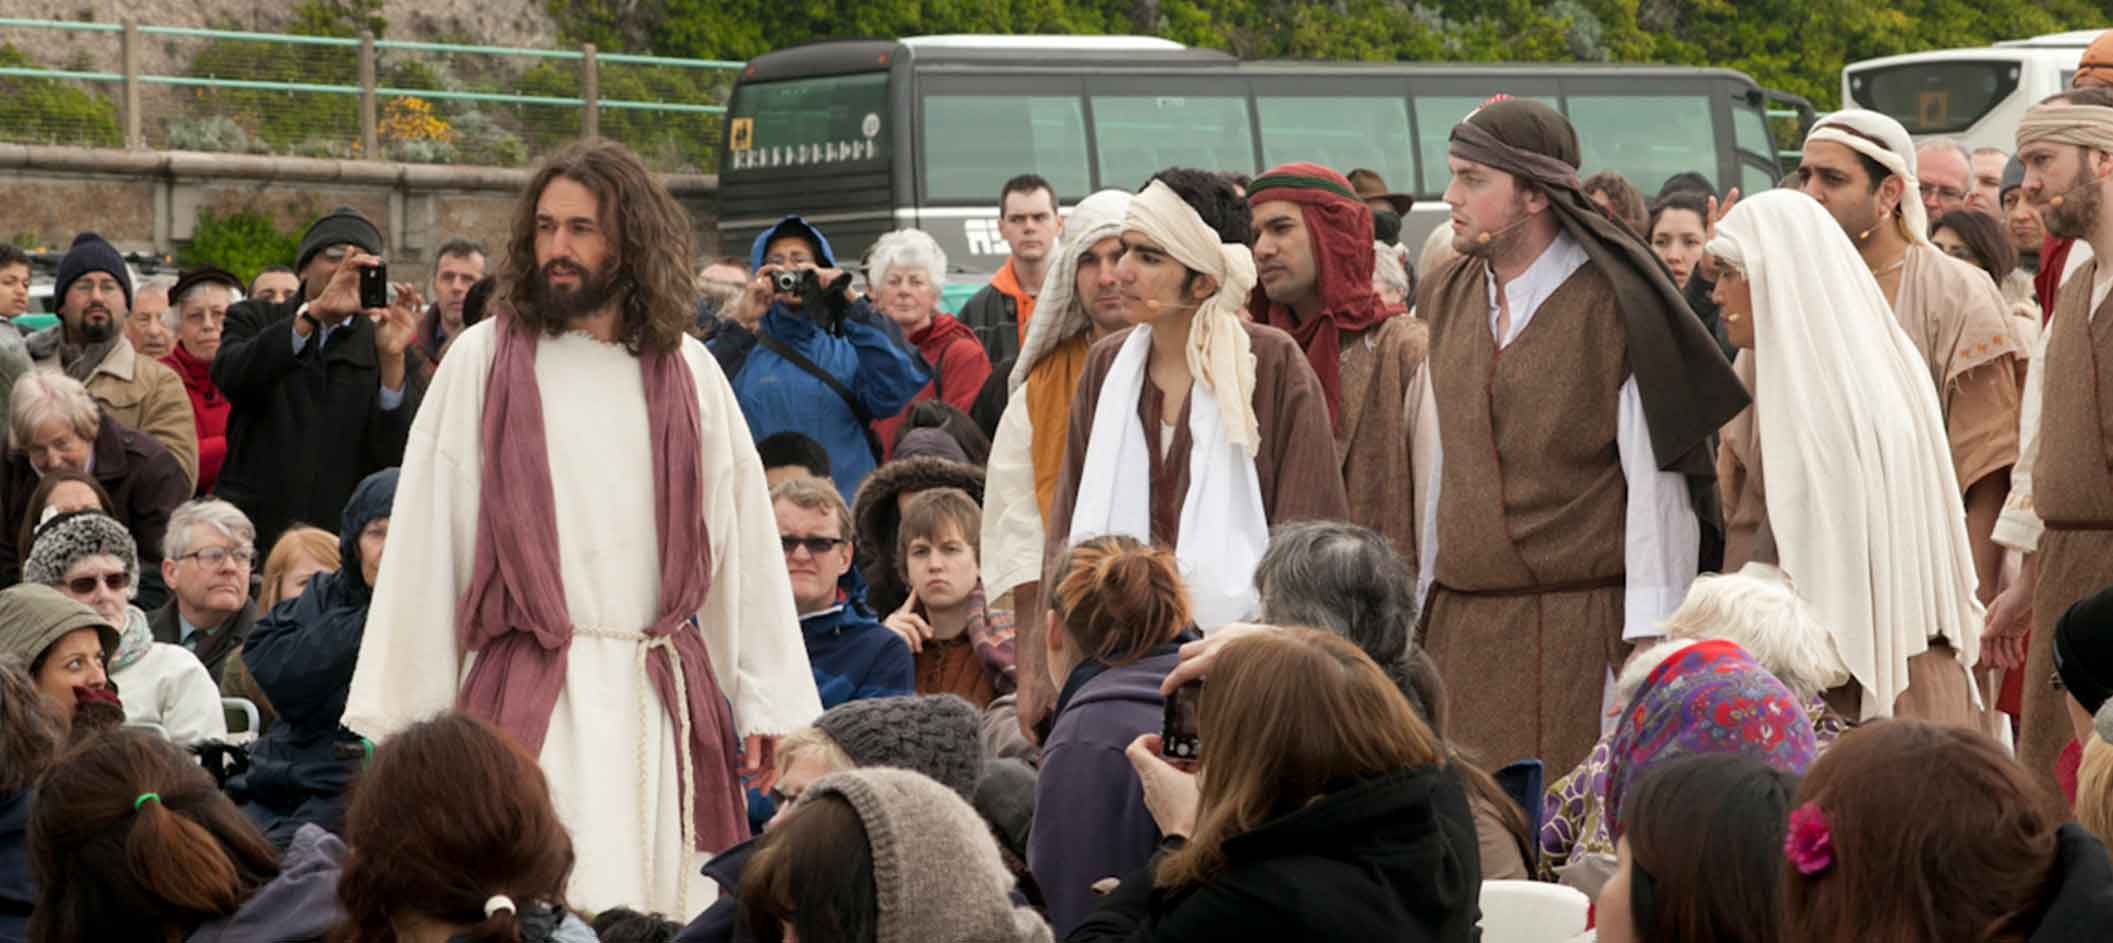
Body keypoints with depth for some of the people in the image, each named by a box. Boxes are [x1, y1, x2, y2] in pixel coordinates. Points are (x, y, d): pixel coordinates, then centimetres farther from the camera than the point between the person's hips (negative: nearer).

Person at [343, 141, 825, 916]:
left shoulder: (687, 372, 8)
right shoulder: (484, 360, 2)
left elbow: (745, 541, 9)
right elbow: (427, 542, 2)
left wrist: (768, 701, 4)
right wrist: (405, 715, -2)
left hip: (667, 704, 2)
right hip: (529, 698, -2)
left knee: (667, 910, 3)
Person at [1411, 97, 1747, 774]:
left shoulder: (1615, 305, -8)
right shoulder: (1448, 298, 13)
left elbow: (1659, 486, -9)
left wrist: (1650, 643, -13)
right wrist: (1423, 609, 17)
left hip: (1583, 633, -5)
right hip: (1460, 629, 6)